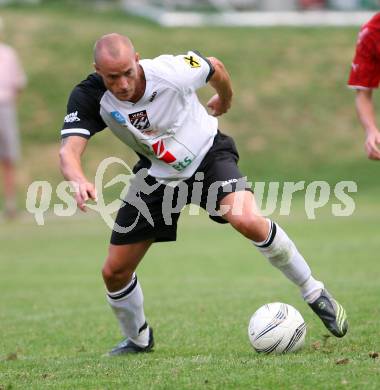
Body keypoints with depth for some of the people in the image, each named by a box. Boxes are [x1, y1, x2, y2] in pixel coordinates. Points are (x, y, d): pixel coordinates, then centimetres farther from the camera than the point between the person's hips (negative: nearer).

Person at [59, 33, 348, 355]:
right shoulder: (89, 98, -24)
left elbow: (215, 68, -6)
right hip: (156, 174, 3)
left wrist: (224, 100, 16)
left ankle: (314, 293, -12)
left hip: (208, 155, -3)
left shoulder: (172, 72, -29)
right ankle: (138, 340, 32)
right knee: (115, 271, 2)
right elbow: (69, 151, -35)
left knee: (247, 220, -32)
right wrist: (80, 181, -59)